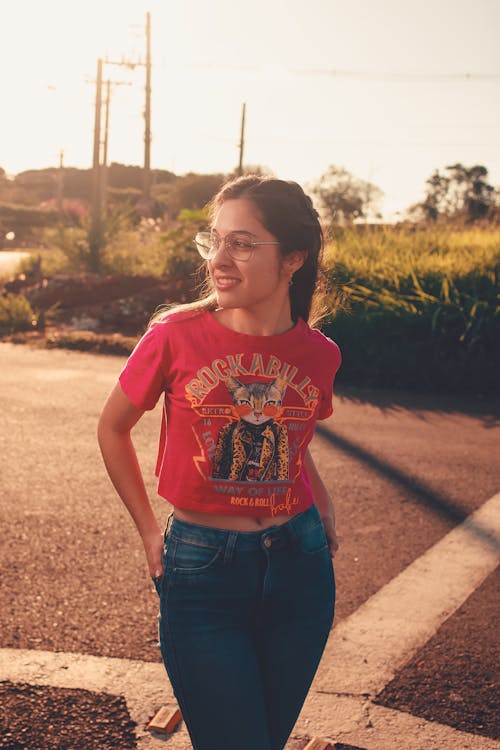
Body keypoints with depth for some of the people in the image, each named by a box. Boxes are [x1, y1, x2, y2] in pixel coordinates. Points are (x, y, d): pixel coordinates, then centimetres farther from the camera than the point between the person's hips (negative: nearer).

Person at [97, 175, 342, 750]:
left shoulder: (318, 354, -3)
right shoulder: (178, 335, -12)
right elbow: (113, 428, 4)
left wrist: (323, 508, 6)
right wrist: (149, 531, 4)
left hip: (299, 569, 3)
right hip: (202, 570, -3)